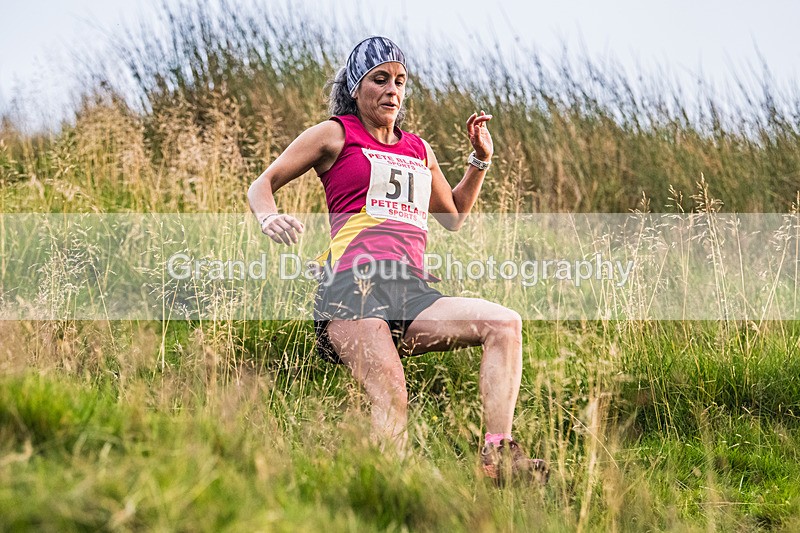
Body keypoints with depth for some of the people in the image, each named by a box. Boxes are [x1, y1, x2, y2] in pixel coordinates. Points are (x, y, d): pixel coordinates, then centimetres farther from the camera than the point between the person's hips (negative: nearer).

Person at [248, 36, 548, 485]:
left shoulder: (419, 150, 29)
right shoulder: (336, 135, 15)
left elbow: (454, 217, 43)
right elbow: (263, 185, 15)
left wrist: (480, 162, 28)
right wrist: (268, 217, -9)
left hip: (413, 292, 5)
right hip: (354, 282, -5)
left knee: (505, 324, -19)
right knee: (391, 397, -29)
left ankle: (499, 455, -25)